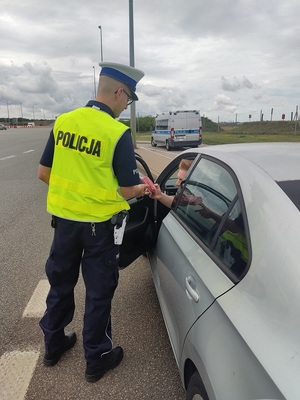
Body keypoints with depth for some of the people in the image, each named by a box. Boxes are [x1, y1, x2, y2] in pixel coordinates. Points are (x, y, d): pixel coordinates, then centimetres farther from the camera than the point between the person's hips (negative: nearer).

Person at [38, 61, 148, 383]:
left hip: (64, 218, 6)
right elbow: (127, 191, -14)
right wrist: (143, 188, 8)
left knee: (60, 281, 22)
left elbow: (43, 173, 4)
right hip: (99, 224, -5)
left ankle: (53, 344, 42)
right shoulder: (118, 133, -17)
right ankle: (96, 358, 30)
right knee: (99, 291, 12)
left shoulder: (62, 122, 0)